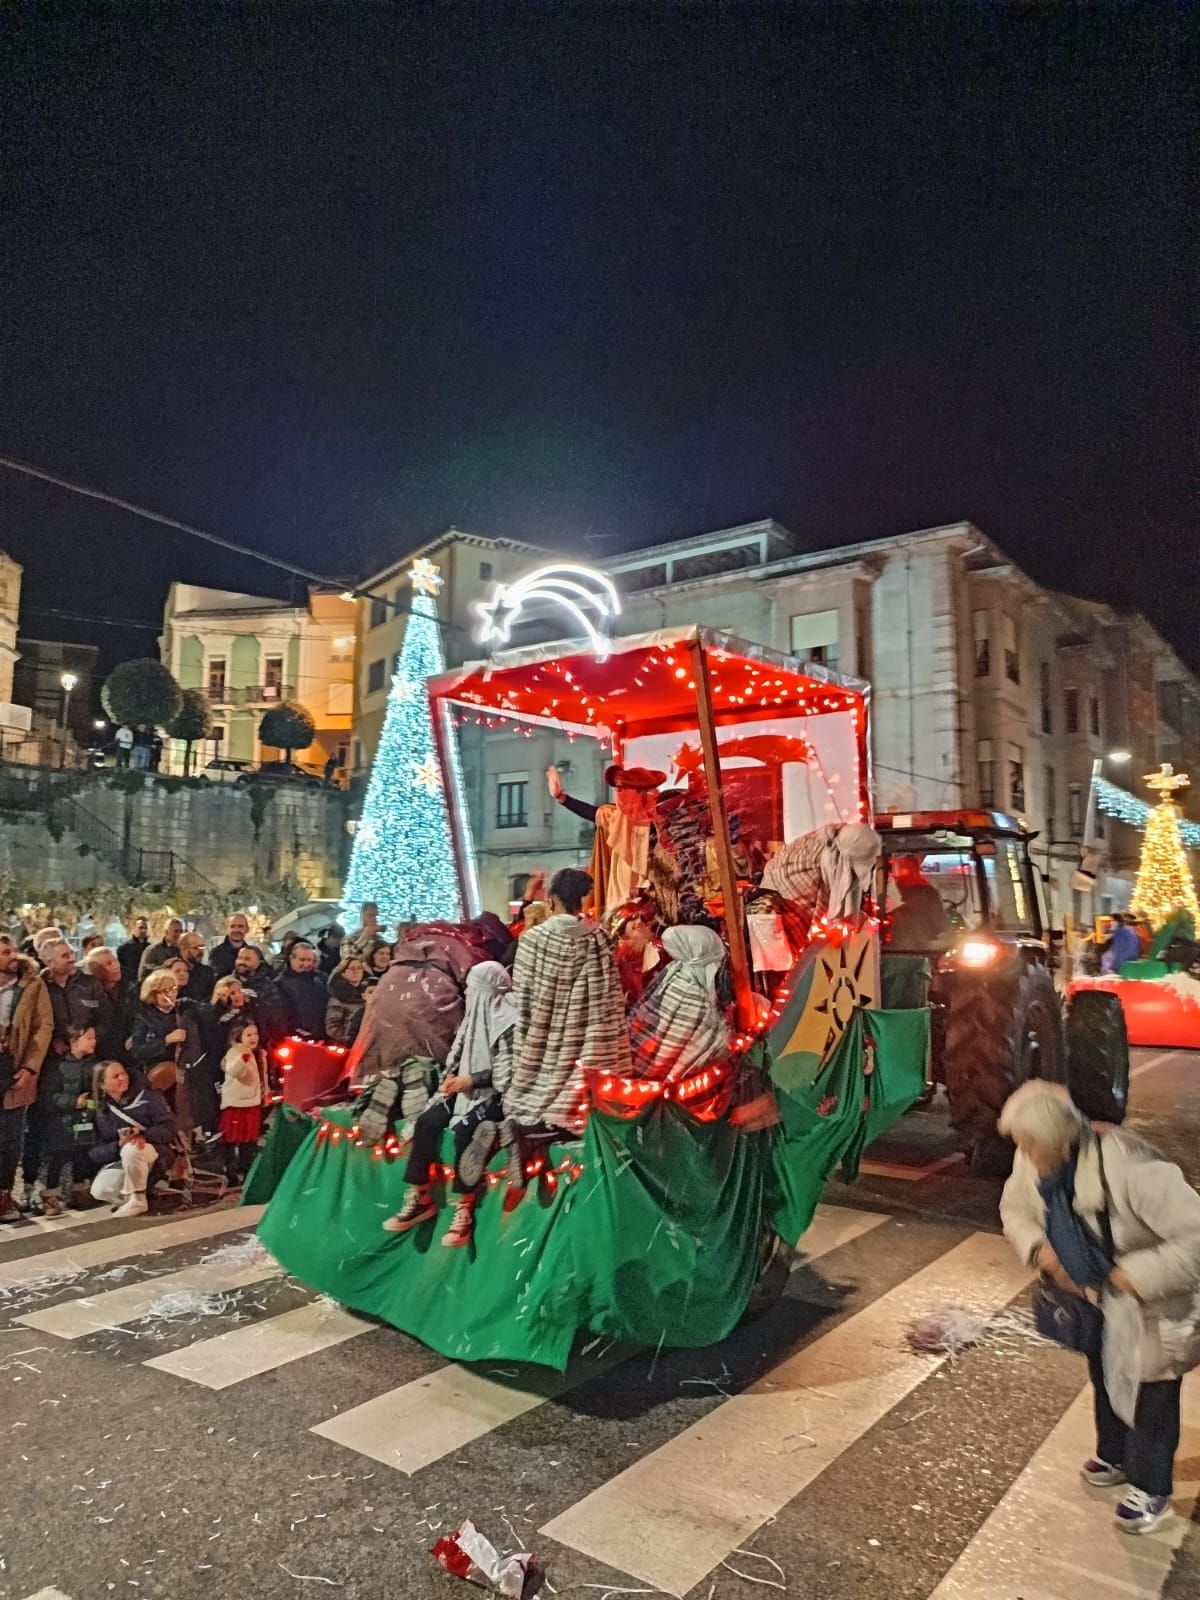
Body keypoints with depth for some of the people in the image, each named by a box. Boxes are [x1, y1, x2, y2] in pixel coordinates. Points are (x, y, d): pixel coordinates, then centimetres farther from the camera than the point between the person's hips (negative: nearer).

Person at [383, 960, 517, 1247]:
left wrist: (472, 1079, -19)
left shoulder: (508, 1020, -14)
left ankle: (464, 1209, -21)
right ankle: (420, 1197, -2)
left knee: (463, 1130, -31)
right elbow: (458, 1053, 18)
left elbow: (511, 1070, -18)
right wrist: (452, 1076, -1)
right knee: (426, 1122, -13)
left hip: (495, 1092, -8)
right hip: (468, 1086, 8)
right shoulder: (476, 1012, 10)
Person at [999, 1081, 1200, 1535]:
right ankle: (1115, 1455, 50)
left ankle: (1150, 1488, 35)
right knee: (1104, 1376, 24)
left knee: (1151, 1391, 10)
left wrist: (1135, 1276, -36)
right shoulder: (1034, 1162, -21)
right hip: (1096, 1290, 6)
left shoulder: (1129, 1171, -43)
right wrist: (1038, 1248, -20)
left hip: (1156, 1297, -6)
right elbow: (1014, 1208, -2)